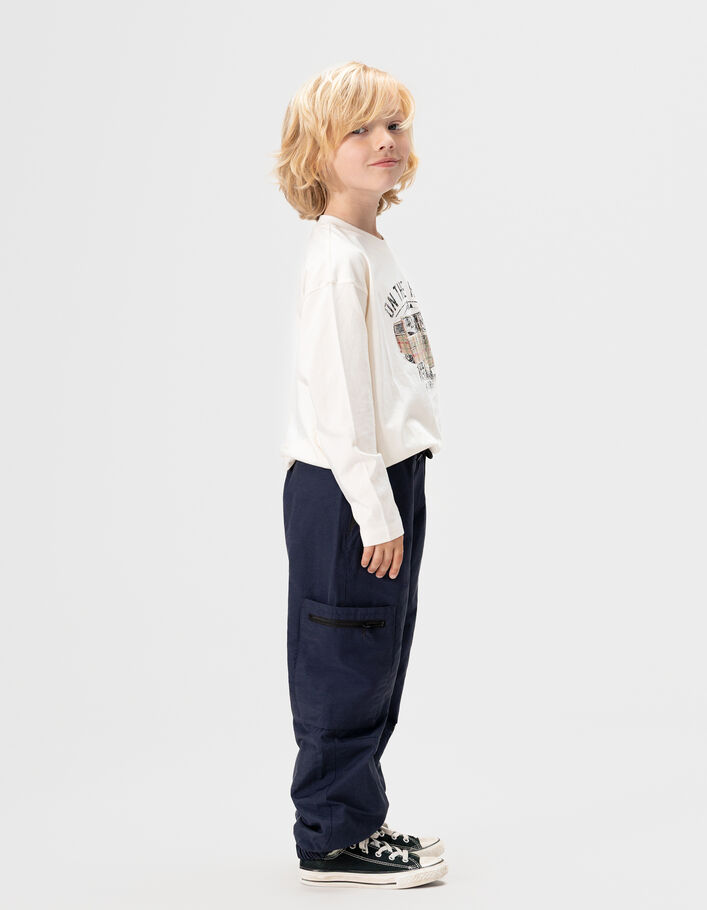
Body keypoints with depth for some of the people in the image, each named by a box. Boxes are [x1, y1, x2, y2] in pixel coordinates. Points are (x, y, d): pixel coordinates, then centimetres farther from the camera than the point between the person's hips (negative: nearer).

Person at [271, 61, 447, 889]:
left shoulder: (374, 250, 15)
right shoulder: (336, 259, -16)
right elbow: (337, 395, -21)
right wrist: (374, 510, -22)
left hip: (385, 481, 10)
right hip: (345, 490, -10)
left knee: (376, 665, 16)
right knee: (346, 665, -1)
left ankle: (357, 820, 27)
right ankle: (332, 839, 9)